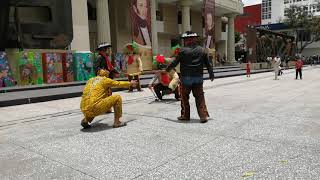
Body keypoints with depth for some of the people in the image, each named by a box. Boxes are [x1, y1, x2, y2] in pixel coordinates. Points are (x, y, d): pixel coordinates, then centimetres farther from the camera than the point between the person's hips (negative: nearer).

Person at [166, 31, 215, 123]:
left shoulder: (183, 50, -8)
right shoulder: (202, 50, 5)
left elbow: (175, 62, -3)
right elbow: (208, 64, 10)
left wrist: (168, 69, 14)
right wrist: (211, 74, 22)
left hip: (186, 78, -3)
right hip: (198, 77, 3)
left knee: (184, 97, 11)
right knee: (200, 97, 8)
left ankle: (185, 115, 18)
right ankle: (203, 115, 4)